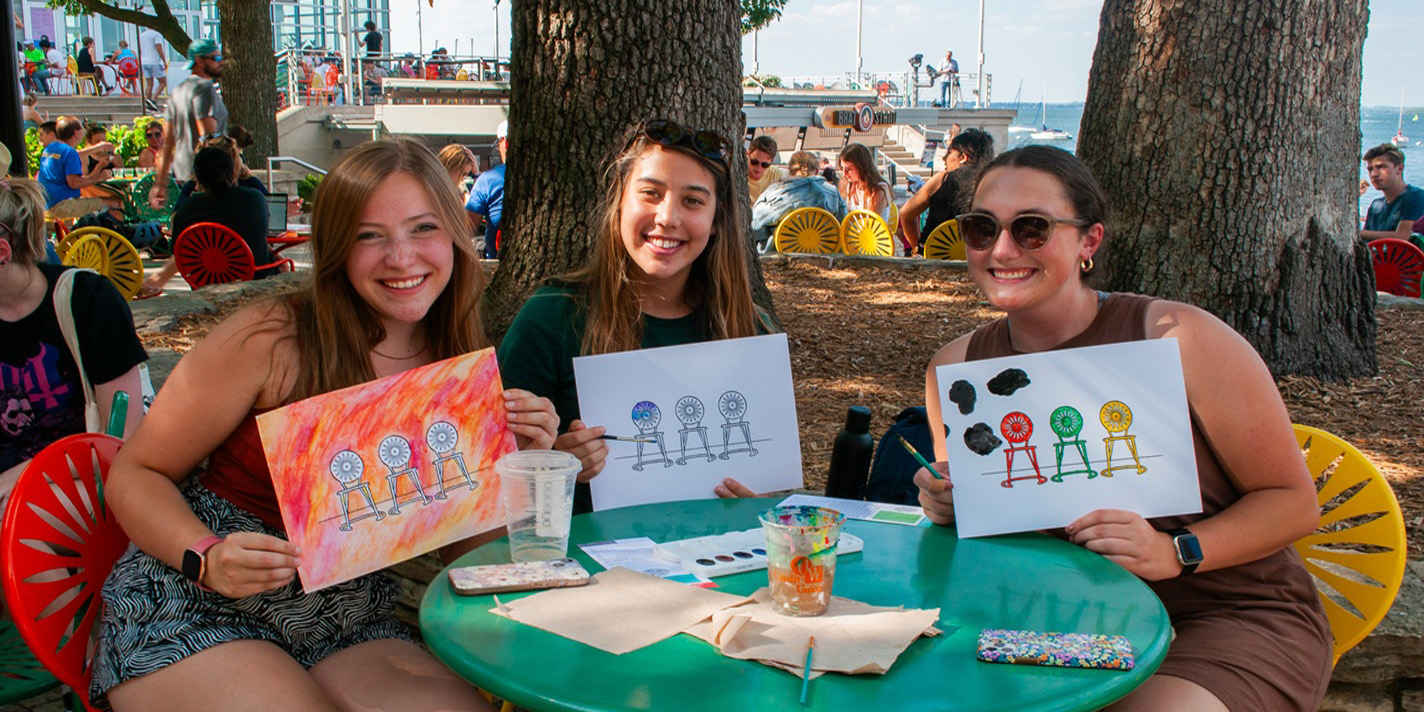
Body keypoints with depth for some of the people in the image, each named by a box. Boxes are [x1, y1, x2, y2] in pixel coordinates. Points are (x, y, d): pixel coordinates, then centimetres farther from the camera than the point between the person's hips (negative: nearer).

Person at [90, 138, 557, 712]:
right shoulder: (272, 338, -12)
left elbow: (458, 545, 6)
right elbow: (136, 475, -6)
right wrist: (209, 558, -24)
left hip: (350, 631, 3)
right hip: (196, 612, -3)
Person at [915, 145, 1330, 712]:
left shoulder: (1180, 340, -13)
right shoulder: (955, 369, 0)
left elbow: (1294, 500, -7)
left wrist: (1174, 551, -23)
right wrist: (946, 507, -9)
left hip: (1233, 618, -2)